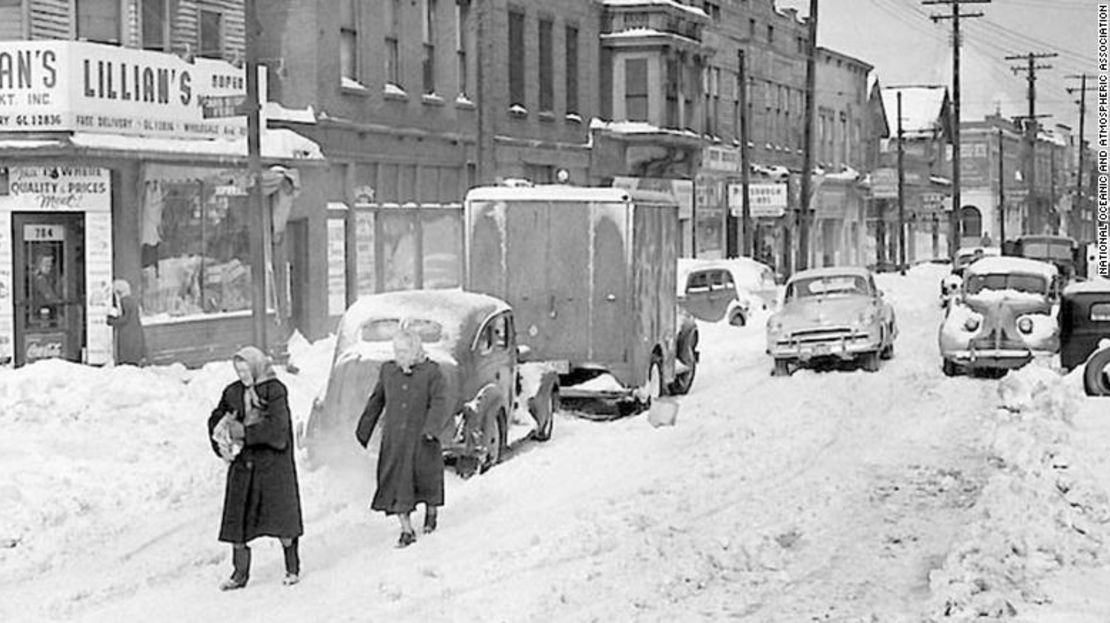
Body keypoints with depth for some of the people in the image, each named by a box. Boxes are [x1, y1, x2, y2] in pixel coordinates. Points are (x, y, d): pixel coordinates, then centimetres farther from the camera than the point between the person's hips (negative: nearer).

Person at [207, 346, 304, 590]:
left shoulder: (275, 391, -9)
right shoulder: (232, 393, 6)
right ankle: (240, 573, 10)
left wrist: (243, 432, -19)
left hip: (273, 462, -5)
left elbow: (276, 426, -19)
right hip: (242, 464, 5)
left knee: (281, 515, 0)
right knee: (237, 519, 2)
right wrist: (223, 444, -5)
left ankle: (293, 568, 16)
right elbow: (215, 420, 12)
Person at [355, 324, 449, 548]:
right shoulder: (388, 370, 4)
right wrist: (363, 431, 16)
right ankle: (407, 530, 0)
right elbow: (376, 401, 13)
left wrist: (431, 428, -27)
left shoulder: (431, 371, -7)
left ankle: (431, 511, 41)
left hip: (421, 438, -2)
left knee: (426, 478, 11)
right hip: (394, 439, 2)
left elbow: (439, 403, -13)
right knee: (397, 483, -4)